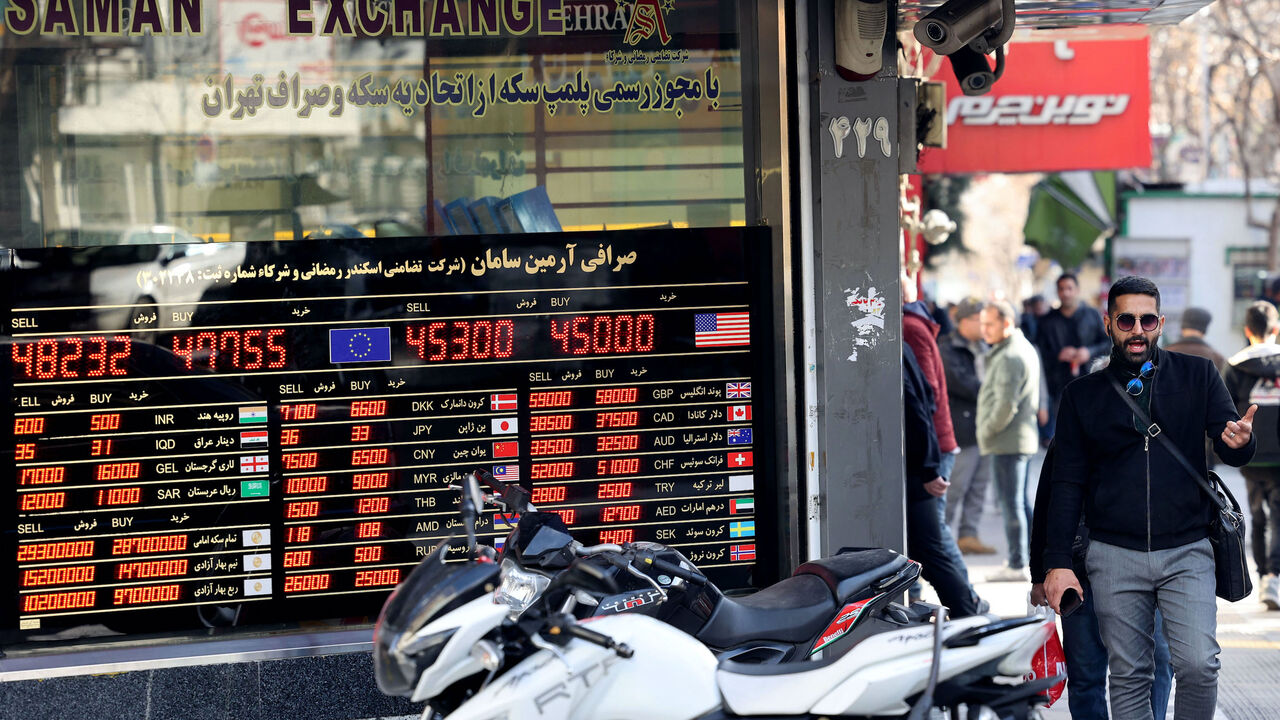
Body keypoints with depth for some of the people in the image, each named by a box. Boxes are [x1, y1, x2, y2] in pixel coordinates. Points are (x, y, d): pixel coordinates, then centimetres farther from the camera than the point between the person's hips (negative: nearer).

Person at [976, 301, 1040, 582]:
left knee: (1012, 504, -6)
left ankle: (1017, 565, -4)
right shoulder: (1025, 348, 16)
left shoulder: (1009, 358, -17)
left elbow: (1006, 404, -25)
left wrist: (987, 432, -12)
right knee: (1020, 503, 16)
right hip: (1024, 437, 11)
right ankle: (1030, 559, 20)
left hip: (1006, 441, -11)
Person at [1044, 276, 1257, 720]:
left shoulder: (1197, 376, 7)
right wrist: (1057, 563, 0)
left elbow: (1232, 453, 3)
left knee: (1199, 665, -14)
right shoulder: (1082, 396, 8)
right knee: (1128, 675, 3)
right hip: (1115, 556, 1)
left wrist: (1240, 442, -23)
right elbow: (1066, 484, 8)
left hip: (1187, 551, -1)